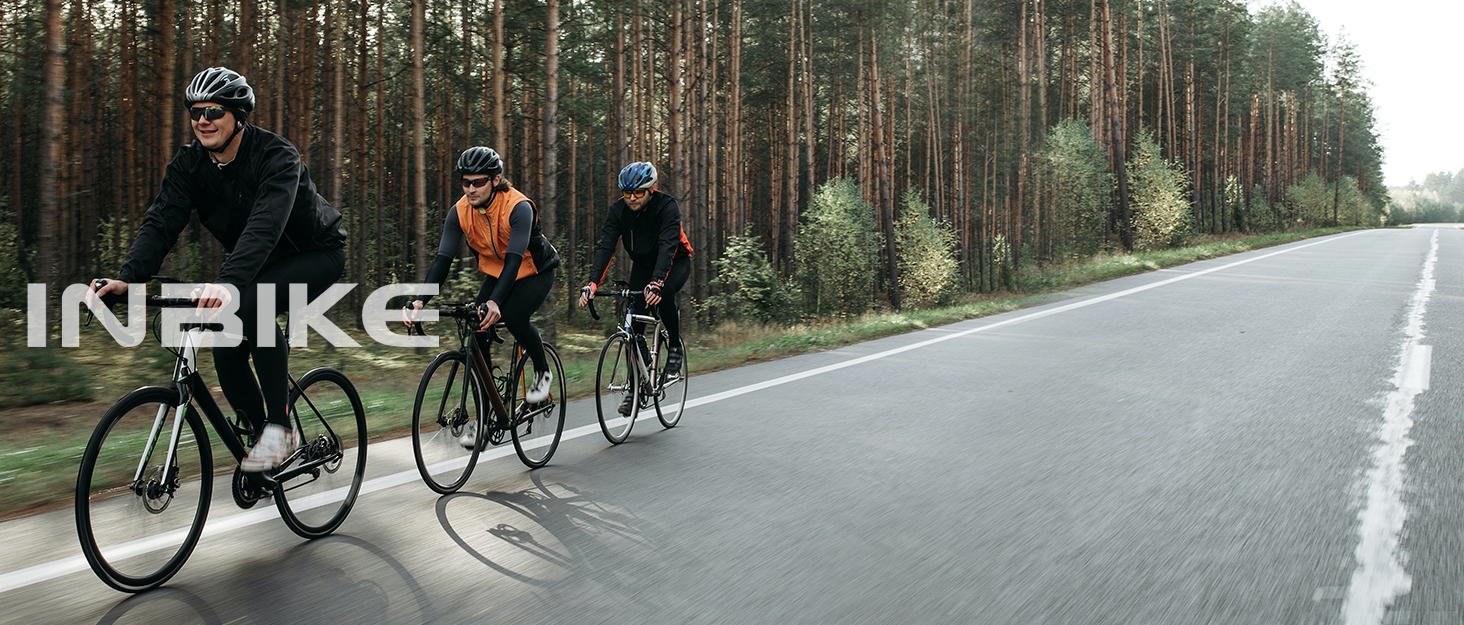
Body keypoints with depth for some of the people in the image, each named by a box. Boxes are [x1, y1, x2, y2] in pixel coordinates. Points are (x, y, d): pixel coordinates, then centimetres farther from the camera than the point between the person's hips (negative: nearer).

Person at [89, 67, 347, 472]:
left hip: (317, 253, -6)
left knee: (252, 302, -34)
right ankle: (259, 434, 12)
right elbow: (162, 221, -16)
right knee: (226, 346, -11)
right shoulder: (189, 164, -7)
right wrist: (127, 278, -32)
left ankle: (279, 427, -24)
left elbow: (264, 226, -42)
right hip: (259, 265, 7)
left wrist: (227, 282, -56)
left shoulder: (276, 156, -27)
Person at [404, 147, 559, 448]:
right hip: (495, 273, 5)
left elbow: (514, 259, -40)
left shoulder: (519, 207, -30)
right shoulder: (460, 212, -16)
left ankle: (543, 371, -1)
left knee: (512, 317, -30)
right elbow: (443, 259, -20)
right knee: (478, 334, -12)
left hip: (535, 271, -4)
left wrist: (495, 302, -54)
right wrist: (420, 301, -34)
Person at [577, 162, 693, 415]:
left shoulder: (667, 206, -28)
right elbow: (605, 247, -26)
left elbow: (667, 247, -40)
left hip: (676, 262, -4)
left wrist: (657, 282, -56)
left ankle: (676, 345, -7)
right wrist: (593, 283, -41)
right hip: (643, 264, 4)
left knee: (663, 296, -35)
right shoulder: (618, 210, -18)